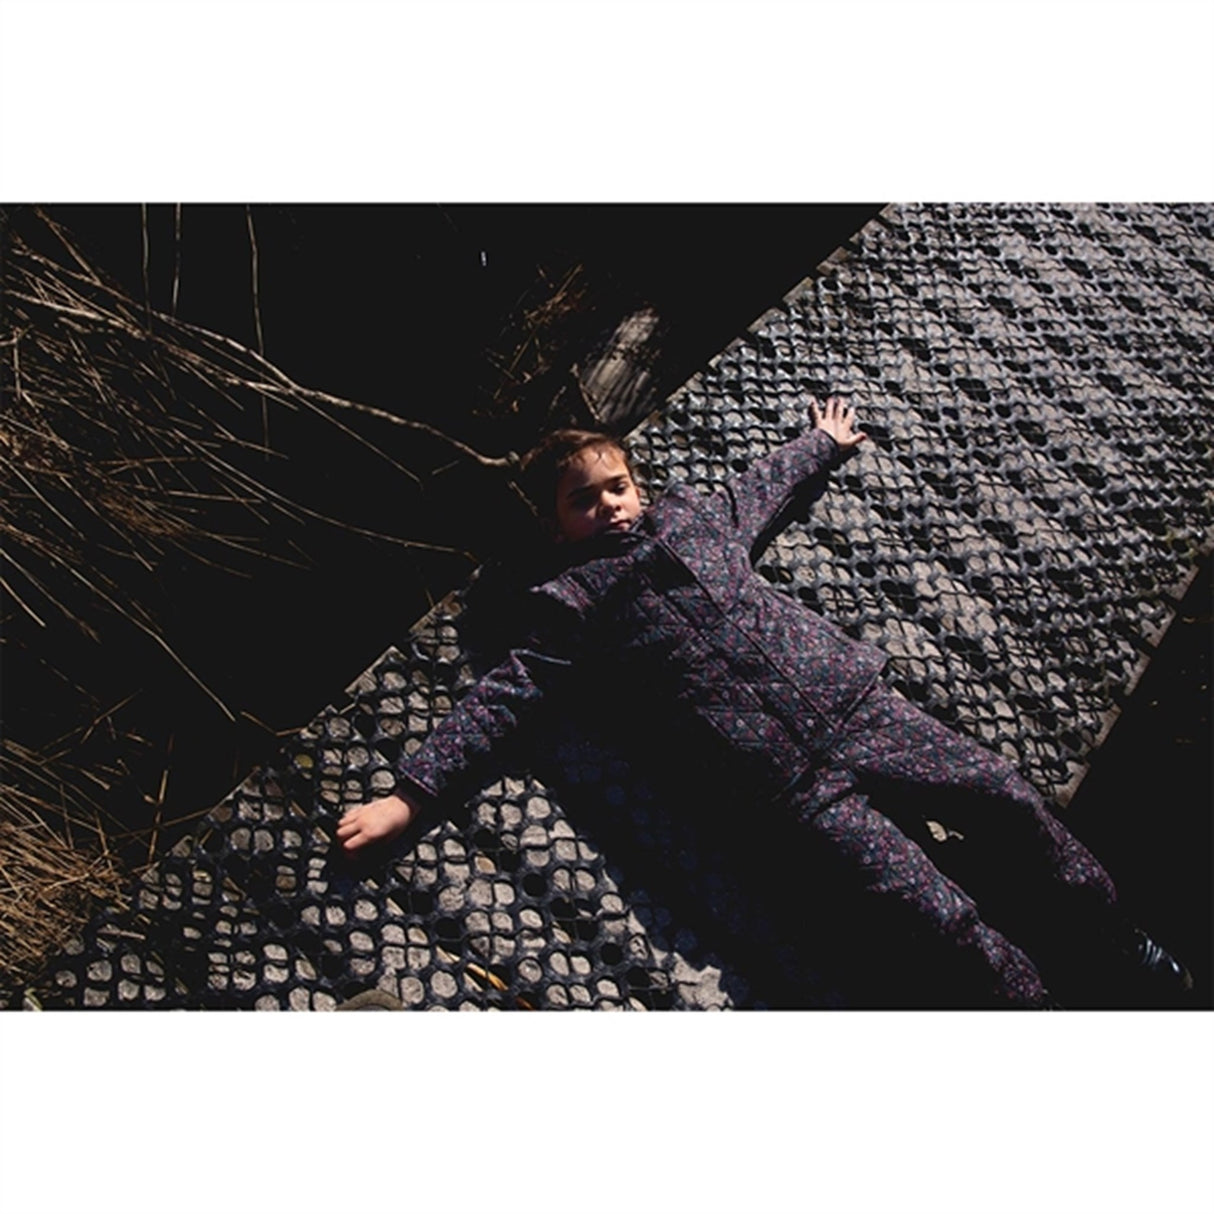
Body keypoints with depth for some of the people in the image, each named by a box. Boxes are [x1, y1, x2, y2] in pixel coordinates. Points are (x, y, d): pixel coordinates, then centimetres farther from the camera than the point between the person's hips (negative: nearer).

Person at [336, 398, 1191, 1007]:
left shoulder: (693, 514, 16)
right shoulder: (572, 603, 2)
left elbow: (766, 486, 34)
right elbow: (502, 701, -2)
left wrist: (825, 443, 47)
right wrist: (412, 791, -8)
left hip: (853, 698, 5)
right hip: (794, 778, -5)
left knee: (1003, 795, 6)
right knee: (943, 914, -12)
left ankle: (1125, 944, 28)